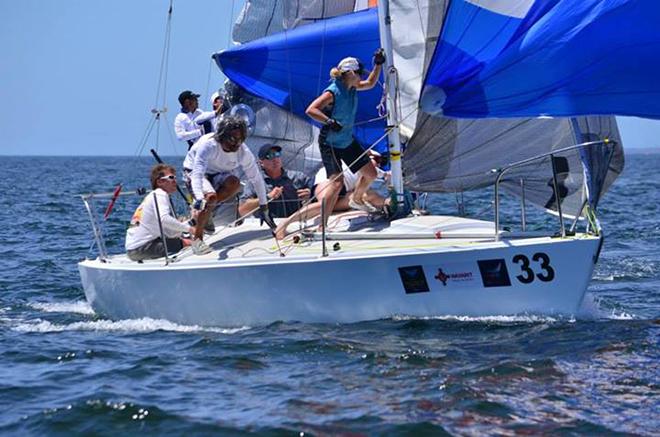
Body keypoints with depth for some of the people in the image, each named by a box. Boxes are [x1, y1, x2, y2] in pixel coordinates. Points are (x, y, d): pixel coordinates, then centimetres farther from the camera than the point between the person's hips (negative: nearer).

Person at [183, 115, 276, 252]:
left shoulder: (244, 152, -21)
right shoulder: (208, 145, -34)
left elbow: (257, 179, -10)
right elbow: (197, 173, -44)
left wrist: (264, 207, -8)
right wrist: (199, 198, -60)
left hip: (218, 174, 4)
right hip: (193, 172, -4)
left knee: (234, 183, -29)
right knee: (211, 196, -35)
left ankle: (206, 212, -12)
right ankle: (197, 239, -23)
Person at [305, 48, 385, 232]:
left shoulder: (352, 88, 1)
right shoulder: (333, 92, -24)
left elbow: (370, 84, 20)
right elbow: (310, 110, -32)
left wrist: (378, 64, 9)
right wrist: (329, 122, -41)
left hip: (348, 141, 9)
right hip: (330, 143, -9)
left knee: (370, 174, 16)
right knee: (337, 182, -22)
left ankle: (357, 199, 46)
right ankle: (322, 226, -20)